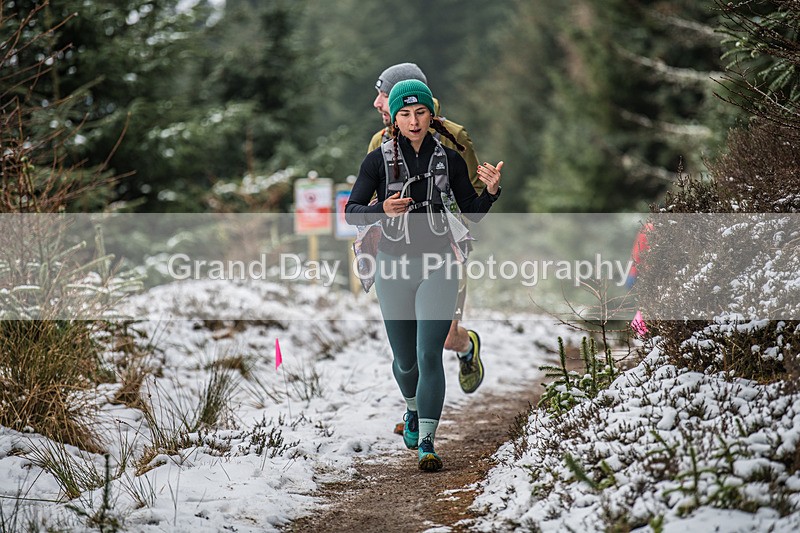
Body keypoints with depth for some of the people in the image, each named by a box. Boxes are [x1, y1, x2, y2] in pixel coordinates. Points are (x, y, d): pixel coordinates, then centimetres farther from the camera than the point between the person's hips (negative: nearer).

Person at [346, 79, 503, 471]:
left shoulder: (449, 159, 2)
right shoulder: (379, 159, -2)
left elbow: (473, 213, 8)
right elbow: (351, 212, -2)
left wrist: (491, 191, -12)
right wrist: (382, 209, -22)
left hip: (438, 266, -1)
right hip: (394, 265, 1)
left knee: (429, 355, -12)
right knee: (405, 359, 12)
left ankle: (426, 442, -10)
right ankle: (413, 409, 45)